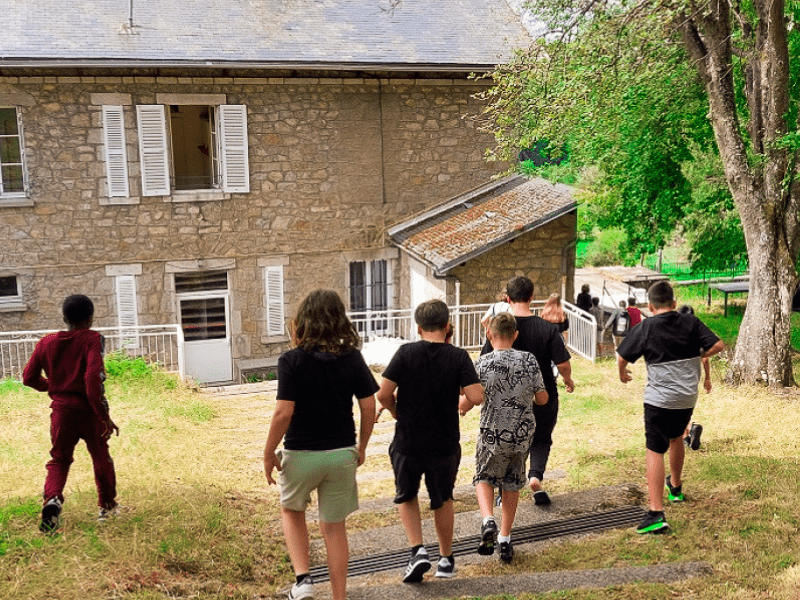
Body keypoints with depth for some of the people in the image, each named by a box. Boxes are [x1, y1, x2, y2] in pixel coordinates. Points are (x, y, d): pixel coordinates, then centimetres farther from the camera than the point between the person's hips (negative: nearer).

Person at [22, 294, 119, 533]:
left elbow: (29, 377, 7)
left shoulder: (46, 342, 4)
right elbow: (93, 377, -23)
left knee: (59, 459, 11)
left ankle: (52, 499, -17)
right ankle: (107, 506, 28)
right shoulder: (92, 339, -10)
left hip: (61, 409, 3)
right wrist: (105, 416, -21)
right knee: (101, 458, 16)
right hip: (89, 409, -2)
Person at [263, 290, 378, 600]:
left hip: (301, 454, -2)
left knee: (291, 511, 25)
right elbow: (369, 406, -2)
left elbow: (283, 413, -18)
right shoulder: (352, 358, -4)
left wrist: (268, 453, -5)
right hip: (342, 453, 2)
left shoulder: (292, 360, -14)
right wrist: (362, 446, 12)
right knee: (334, 526, 15)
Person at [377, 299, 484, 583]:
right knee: (442, 499, 21)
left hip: (408, 442, -1)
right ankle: (446, 559, 31)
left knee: (406, 496, 21)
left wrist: (397, 413, 6)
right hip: (445, 443, 1)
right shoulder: (458, 357, -8)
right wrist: (457, 386, 5)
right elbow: (476, 396, -16)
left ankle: (418, 550, 6)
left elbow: (383, 395, -13)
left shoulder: (406, 353, -10)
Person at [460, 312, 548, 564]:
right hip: (523, 434, 3)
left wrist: (461, 407, 13)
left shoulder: (482, 364, -12)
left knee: (484, 477, 19)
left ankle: (488, 521, -6)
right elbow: (542, 399, 2)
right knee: (512, 485, 17)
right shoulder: (529, 360, -5)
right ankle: (505, 539, 22)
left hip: (493, 434, -2)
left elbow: (466, 404, -10)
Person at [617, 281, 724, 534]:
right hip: (687, 397, 5)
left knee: (655, 451, -6)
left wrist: (622, 374, 17)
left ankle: (656, 513, -14)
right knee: (676, 438, 28)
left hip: (659, 399, -5)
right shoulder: (691, 323, 0)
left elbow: (622, 357, -4)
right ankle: (675, 487, 49)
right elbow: (718, 345, -1)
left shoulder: (645, 328, -8)